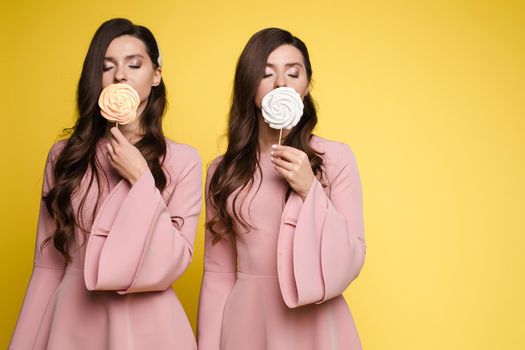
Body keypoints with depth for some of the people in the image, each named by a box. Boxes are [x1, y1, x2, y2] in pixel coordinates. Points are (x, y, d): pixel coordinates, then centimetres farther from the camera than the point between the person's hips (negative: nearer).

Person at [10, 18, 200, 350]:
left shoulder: (183, 160, -5)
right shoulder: (64, 155, 1)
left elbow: (175, 262, -11)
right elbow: (48, 266, 4)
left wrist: (140, 180, -16)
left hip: (146, 322, -1)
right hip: (73, 319, 2)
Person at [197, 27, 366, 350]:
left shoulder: (336, 157, -6)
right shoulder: (223, 170, 1)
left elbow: (352, 260, -7)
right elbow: (218, 272, 4)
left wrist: (310, 191, -17)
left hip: (314, 322, -1)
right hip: (246, 321, 1)